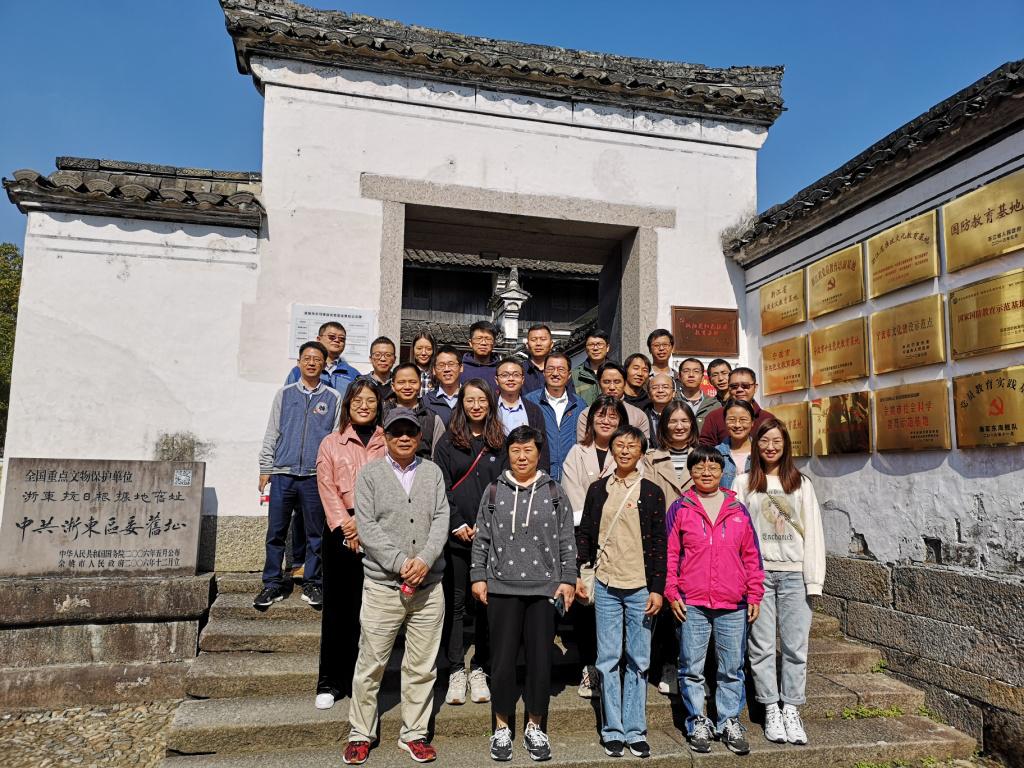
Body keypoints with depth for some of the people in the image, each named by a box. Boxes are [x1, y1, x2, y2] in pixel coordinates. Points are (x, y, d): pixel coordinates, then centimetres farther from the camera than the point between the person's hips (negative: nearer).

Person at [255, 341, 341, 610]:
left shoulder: (333, 398, 7)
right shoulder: (285, 394, 11)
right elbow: (271, 433, 12)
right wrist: (265, 467, 7)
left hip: (316, 476, -1)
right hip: (283, 473, 1)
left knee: (315, 533, 6)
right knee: (276, 532, 3)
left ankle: (312, 583, 17)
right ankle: (273, 584, 14)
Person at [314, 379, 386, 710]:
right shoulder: (331, 444, 10)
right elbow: (328, 489, 1)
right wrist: (347, 527, -11)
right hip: (341, 531, 0)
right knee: (337, 607, 4)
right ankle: (330, 682, 14)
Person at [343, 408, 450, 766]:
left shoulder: (433, 472, 9)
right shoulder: (369, 474, 1)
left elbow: (441, 521, 1)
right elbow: (367, 527, -7)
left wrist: (425, 560, -14)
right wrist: (399, 563, -16)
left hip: (429, 586, 2)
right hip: (382, 585, -2)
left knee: (422, 666, 10)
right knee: (370, 664, 6)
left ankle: (414, 733, 25)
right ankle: (360, 734, 24)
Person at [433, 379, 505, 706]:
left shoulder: (500, 443, 8)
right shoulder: (448, 442, 5)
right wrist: (457, 525, -9)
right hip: (456, 534, -1)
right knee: (454, 603, 3)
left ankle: (479, 670, 17)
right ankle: (455, 672, 13)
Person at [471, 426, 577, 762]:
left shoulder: (553, 492, 5)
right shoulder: (494, 491, 5)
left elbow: (566, 541, 6)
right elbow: (481, 539, 8)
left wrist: (567, 579, 1)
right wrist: (478, 577, 3)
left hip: (544, 588, 0)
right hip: (502, 588, 0)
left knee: (541, 659, 6)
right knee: (503, 659, 6)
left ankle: (534, 727, 24)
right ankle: (501, 728, 23)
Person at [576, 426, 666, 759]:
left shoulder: (651, 492, 3)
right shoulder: (598, 490, 7)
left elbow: (659, 543, 1)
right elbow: (584, 534, 10)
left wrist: (657, 588, -4)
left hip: (641, 588, -1)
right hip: (606, 585, 1)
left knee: (638, 661, 6)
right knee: (608, 660, 5)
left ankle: (635, 731, 17)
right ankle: (612, 731, 15)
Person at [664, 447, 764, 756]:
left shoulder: (738, 510, 7)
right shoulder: (680, 509, 2)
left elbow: (751, 555, 10)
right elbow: (669, 553, 2)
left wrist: (754, 595, 6)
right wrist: (671, 593, -4)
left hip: (733, 605, 2)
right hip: (692, 604, -1)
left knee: (732, 669, 11)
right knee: (692, 669, 6)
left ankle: (729, 722, 26)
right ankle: (698, 723, 21)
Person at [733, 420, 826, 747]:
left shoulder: (801, 483, 9)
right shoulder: (744, 483, 6)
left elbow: (812, 531, 5)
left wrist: (814, 578, -2)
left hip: (794, 573, 1)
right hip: (757, 572, 0)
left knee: (795, 645, 3)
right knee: (762, 646, 3)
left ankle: (792, 710, 15)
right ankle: (771, 710, 15)